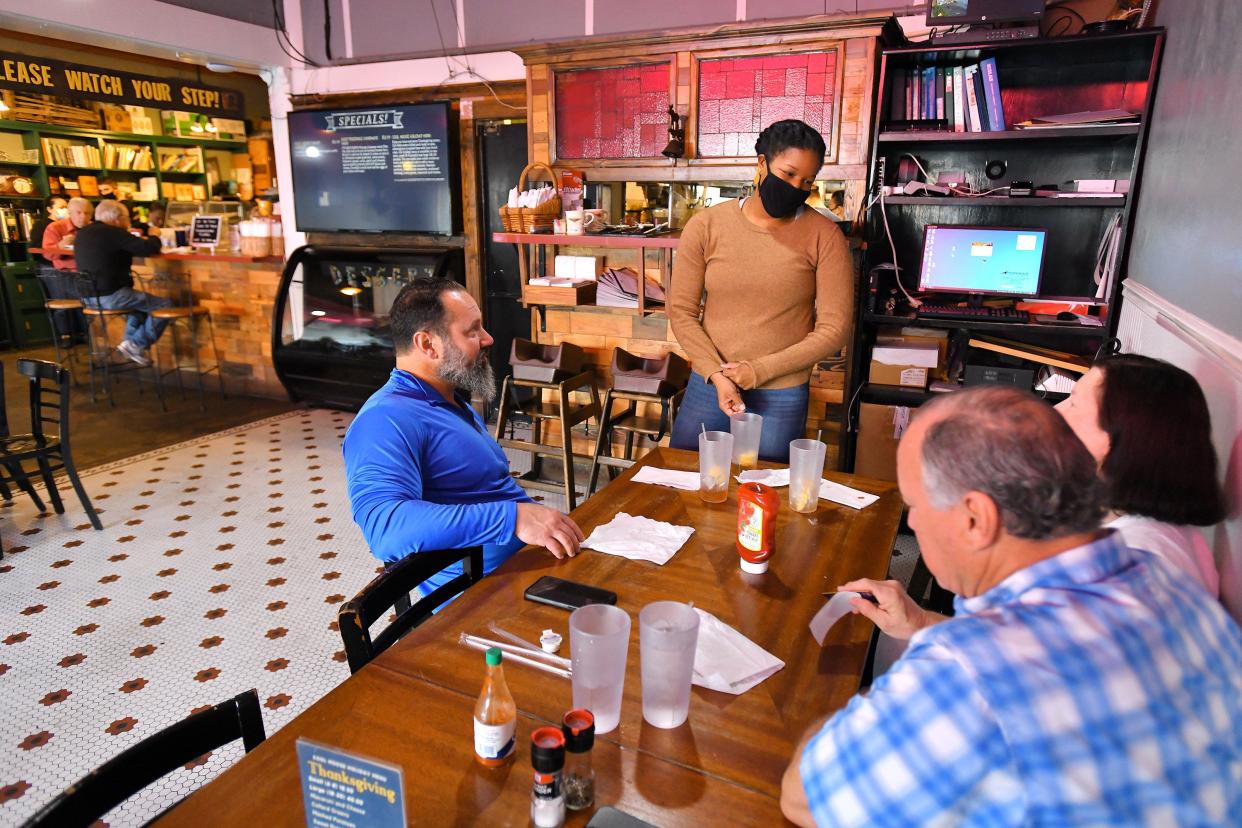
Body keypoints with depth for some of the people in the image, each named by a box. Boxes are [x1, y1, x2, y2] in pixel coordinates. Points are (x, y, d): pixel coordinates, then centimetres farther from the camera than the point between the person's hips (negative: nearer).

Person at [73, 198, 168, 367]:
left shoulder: (83, 233, 14)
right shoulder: (114, 233, -13)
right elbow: (149, 249, -16)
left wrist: (142, 241, 23)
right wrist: (155, 237, 6)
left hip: (88, 295, 9)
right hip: (110, 296, -9)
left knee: (139, 298, 33)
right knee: (164, 305, -3)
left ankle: (130, 341, 23)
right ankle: (135, 345, -3)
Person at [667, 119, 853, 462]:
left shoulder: (824, 236, -5)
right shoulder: (706, 226, -3)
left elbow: (833, 328, -6)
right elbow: (681, 311, -2)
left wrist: (759, 370, -12)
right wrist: (717, 375, -13)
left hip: (781, 397, -1)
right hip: (708, 387, 1)